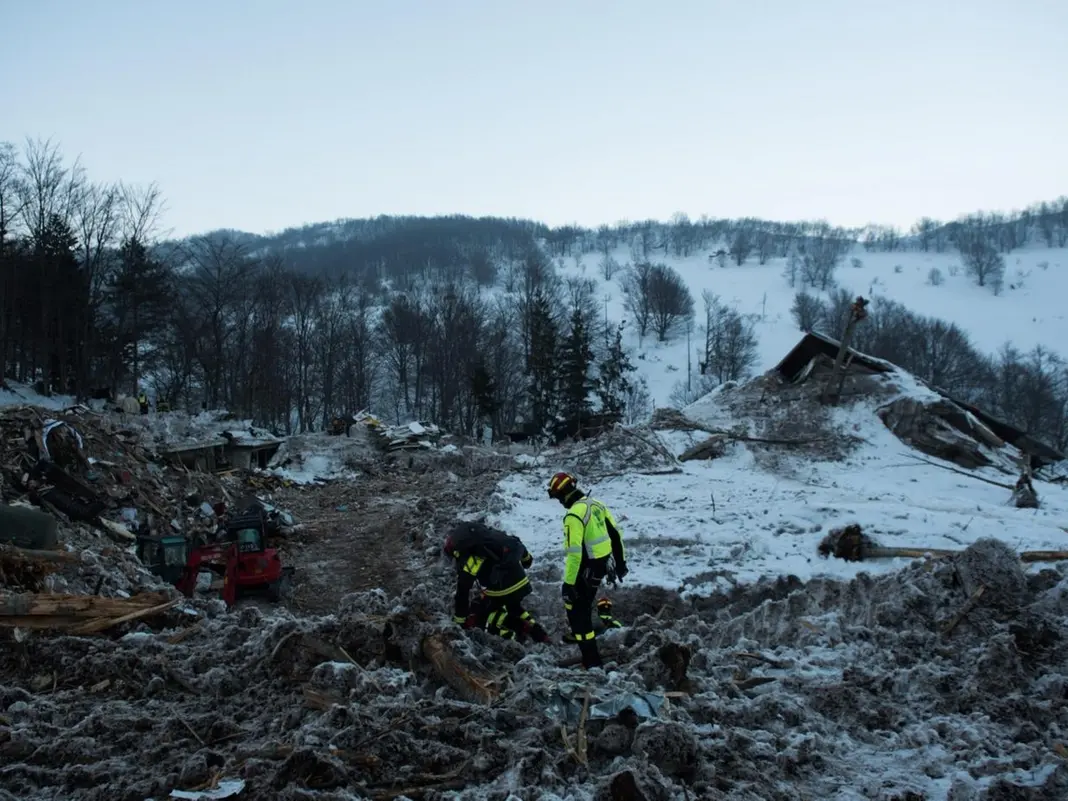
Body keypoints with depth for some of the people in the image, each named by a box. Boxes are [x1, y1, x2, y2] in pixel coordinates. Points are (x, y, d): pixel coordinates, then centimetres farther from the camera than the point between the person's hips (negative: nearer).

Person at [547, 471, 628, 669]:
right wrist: (620, 562, 22)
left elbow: (574, 553, -25)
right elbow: (616, 533, 12)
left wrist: (568, 582, -21)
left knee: (578, 611, 3)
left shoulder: (574, 515, -22)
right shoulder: (596, 504, 3)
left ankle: (592, 662, 5)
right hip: (604, 563, 8)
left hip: (587, 568, -8)